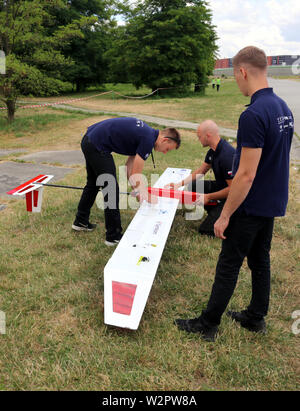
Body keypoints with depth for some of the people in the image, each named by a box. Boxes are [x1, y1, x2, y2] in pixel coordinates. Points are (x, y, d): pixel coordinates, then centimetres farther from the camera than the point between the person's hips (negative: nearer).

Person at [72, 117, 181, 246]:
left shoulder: (145, 133, 12)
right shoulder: (148, 140, -15)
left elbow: (130, 166, 14)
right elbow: (135, 175, -13)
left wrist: (137, 191, 12)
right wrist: (147, 197, -3)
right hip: (98, 147, -10)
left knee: (93, 183, 25)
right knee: (111, 189, -3)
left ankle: (80, 221, 41)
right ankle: (113, 236, 8)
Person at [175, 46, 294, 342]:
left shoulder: (253, 115, -24)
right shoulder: (283, 107, 6)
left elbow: (246, 175, -25)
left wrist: (225, 215, -17)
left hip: (250, 207, -9)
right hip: (272, 204, 9)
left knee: (229, 265, 2)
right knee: (260, 260, 17)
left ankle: (208, 325, 17)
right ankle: (256, 318, 32)